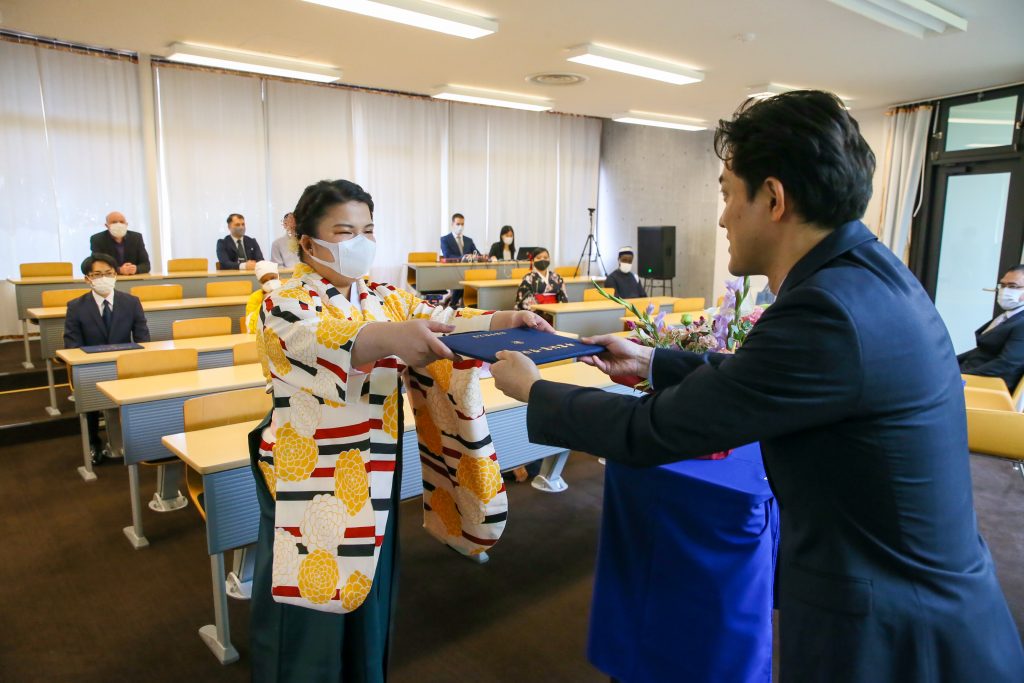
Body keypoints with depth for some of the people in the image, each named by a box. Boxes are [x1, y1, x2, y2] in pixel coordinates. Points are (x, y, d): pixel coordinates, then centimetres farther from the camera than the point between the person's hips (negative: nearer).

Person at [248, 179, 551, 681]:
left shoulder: (388, 299, 6)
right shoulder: (285, 304, -11)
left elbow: (442, 320, -8)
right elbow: (321, 341, -33)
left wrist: (501, 320, -27)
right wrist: (388, 337, -51)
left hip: (374, 478, 5)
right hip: (308, 484, -5)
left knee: (369, 597, 20)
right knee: (309, 615, 9)